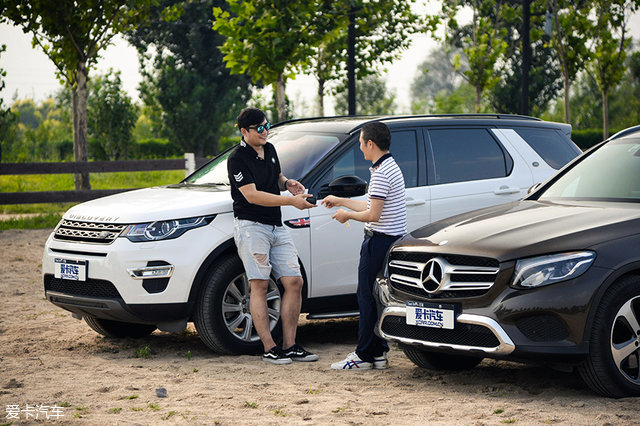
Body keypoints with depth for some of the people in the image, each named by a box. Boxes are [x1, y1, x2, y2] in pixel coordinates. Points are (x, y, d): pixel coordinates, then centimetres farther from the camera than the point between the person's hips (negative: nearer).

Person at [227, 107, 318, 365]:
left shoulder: (269, 150, 14)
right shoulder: (237, 159, -11)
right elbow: (252, 195, -19)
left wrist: (288, 183, 5)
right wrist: (292, 201, -24)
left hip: (277, 227, 8)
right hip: (251, 226, -8)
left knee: (294, 282, 0)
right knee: (260, 286, -9)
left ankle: (289, 345, 5)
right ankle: (269, 348, -8)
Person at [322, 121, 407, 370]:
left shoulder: (381, 173, -18)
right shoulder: (391, 167, 14)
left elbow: (373, 215, -22)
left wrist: (347, 215, -5)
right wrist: (341, 201, 27)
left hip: (380, 242, -10)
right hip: (393, 239, 10)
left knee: (368, 298, -4)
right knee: (377, 297, 13)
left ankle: (365, 356, 0)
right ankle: (379, 353, 16)